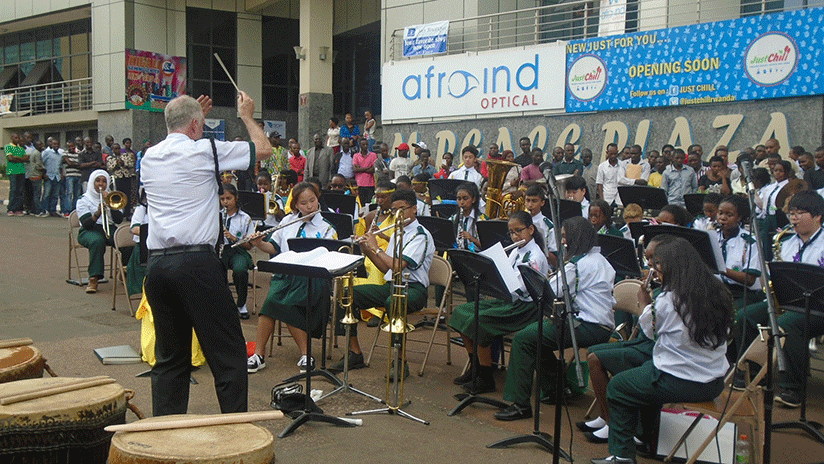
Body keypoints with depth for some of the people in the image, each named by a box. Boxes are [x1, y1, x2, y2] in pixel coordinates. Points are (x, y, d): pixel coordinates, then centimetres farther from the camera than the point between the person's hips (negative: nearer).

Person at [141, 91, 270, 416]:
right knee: (228, 352, 2)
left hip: (156, 264, 6)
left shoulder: (149, 157, 13)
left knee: (169, 356, 14)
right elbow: (264, 149, 4)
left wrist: (195, 116, 39)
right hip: (196, 262, -6)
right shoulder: (204, 151, -4)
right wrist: (247, 117, 20)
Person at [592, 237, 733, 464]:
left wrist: (646, 304, 17)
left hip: (681, 384, -8)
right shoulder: (718, 293, 1)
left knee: (617, 388, 11)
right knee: (648, 369, 32)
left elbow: (651, 331, 0)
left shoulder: (669, 299, -18)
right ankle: (648, 441, 41)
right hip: (715, 383, 8)